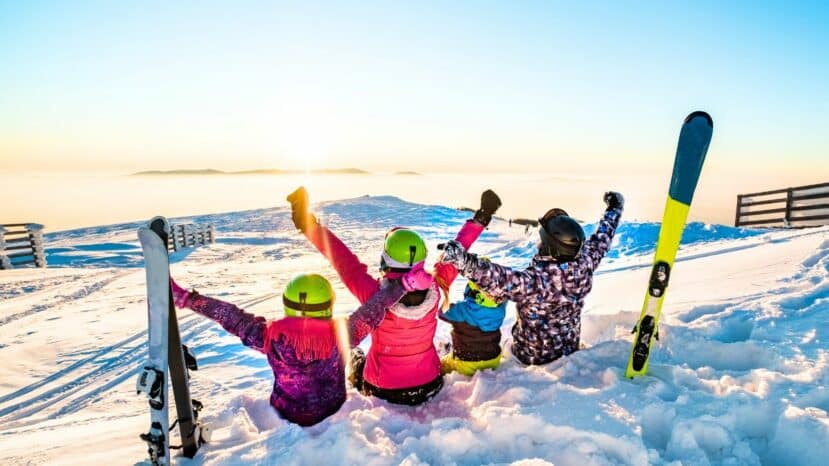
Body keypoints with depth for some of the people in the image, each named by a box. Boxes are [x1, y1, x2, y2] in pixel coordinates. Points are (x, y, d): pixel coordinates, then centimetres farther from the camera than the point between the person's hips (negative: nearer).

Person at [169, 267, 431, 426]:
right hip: (333, 415, -1)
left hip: (286, 417, 1)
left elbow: (228, 315, -24)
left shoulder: (271, 337, -29)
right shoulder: (341, 335, -31)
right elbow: (375, 308, -29)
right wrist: (406, 283, -27)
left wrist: (184, 298, -18)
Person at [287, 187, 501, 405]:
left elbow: (345, 263, -26)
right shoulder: (434, 289, -24)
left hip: (384, 391, -2)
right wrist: (480, 219, 0)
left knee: (356, 357, 30)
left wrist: (310, 225, -21)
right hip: (429, 387, 2)